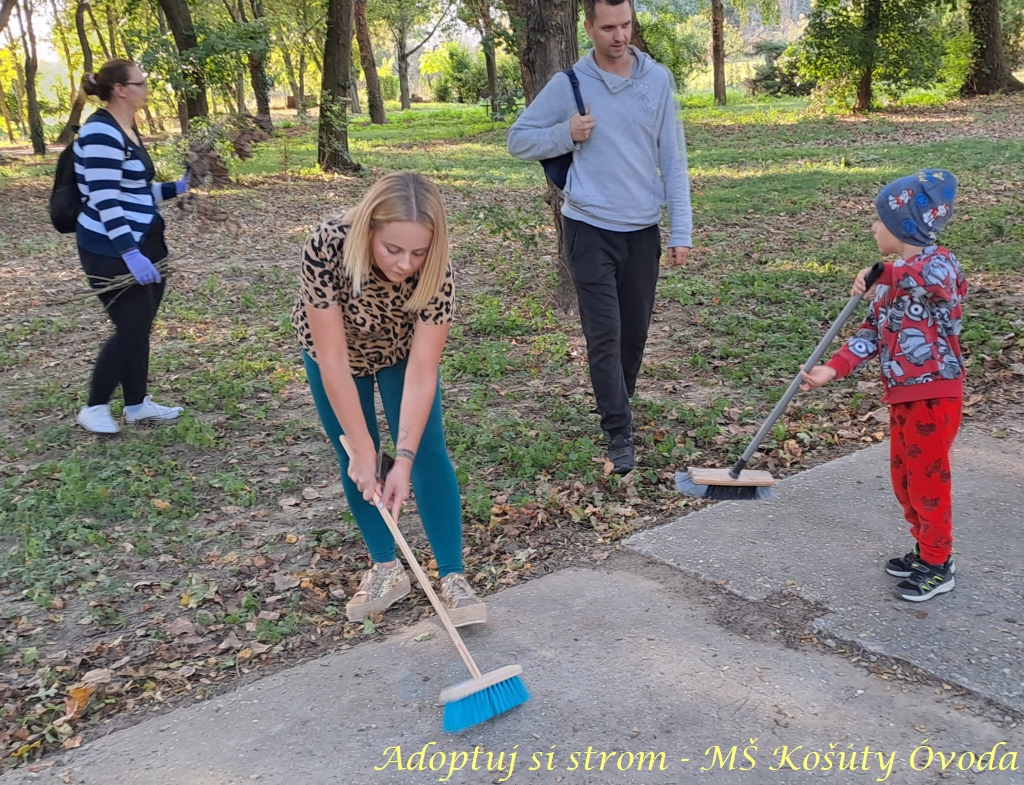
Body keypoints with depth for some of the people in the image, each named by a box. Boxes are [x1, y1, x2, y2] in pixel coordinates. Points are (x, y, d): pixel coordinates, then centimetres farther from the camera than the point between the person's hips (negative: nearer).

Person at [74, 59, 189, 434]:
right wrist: (129, 253, -30)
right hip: (111, 252, -9)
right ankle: (94, 407, 12)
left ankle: (136, 404, 24)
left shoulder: (128, 130, 13)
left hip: (143, 245, 9)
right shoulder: (100, 133, -18)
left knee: (140, 327, 12)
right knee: (131, 328, -4)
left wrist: (177, 188, 13)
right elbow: (105, 199, -24)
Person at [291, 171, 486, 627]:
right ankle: (386, 569, 17)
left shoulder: (438, 272, -36)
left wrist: (404, 460, -39)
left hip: (402, 350, 0)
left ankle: (452, 577, -2)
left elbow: (421, 373, -33)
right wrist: (363, 450, -32)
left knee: (427, 451, -10)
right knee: (353, 459, 1)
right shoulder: (326, 248, -40)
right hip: (332, 350, 0)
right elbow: (334, 363, -35)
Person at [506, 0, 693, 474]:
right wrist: (566, 134, -13)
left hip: (643, 230, 2)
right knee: (604, 336, -6)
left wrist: (681, 231, -1)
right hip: (590, 229, -2)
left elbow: (673, 160, 3)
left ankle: (616, 411, 31)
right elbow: (518, 139, 5)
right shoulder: (568, 85, -2)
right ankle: (620, 436, -1)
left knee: (635, 333, 11)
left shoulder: (658, 80, 2)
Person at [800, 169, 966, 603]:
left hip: (934, 392, -9)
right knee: (903, 476, 17)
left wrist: (880, 275, -23)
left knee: (927, 477, 1)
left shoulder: (939, 262, -13)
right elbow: (872, 332, 8)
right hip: (902, 392, 9)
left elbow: (930, 279, -39)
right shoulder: (893, 275, 12)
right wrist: (832, 369, -2)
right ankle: (924, 550, 34)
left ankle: (939, 566, 16)